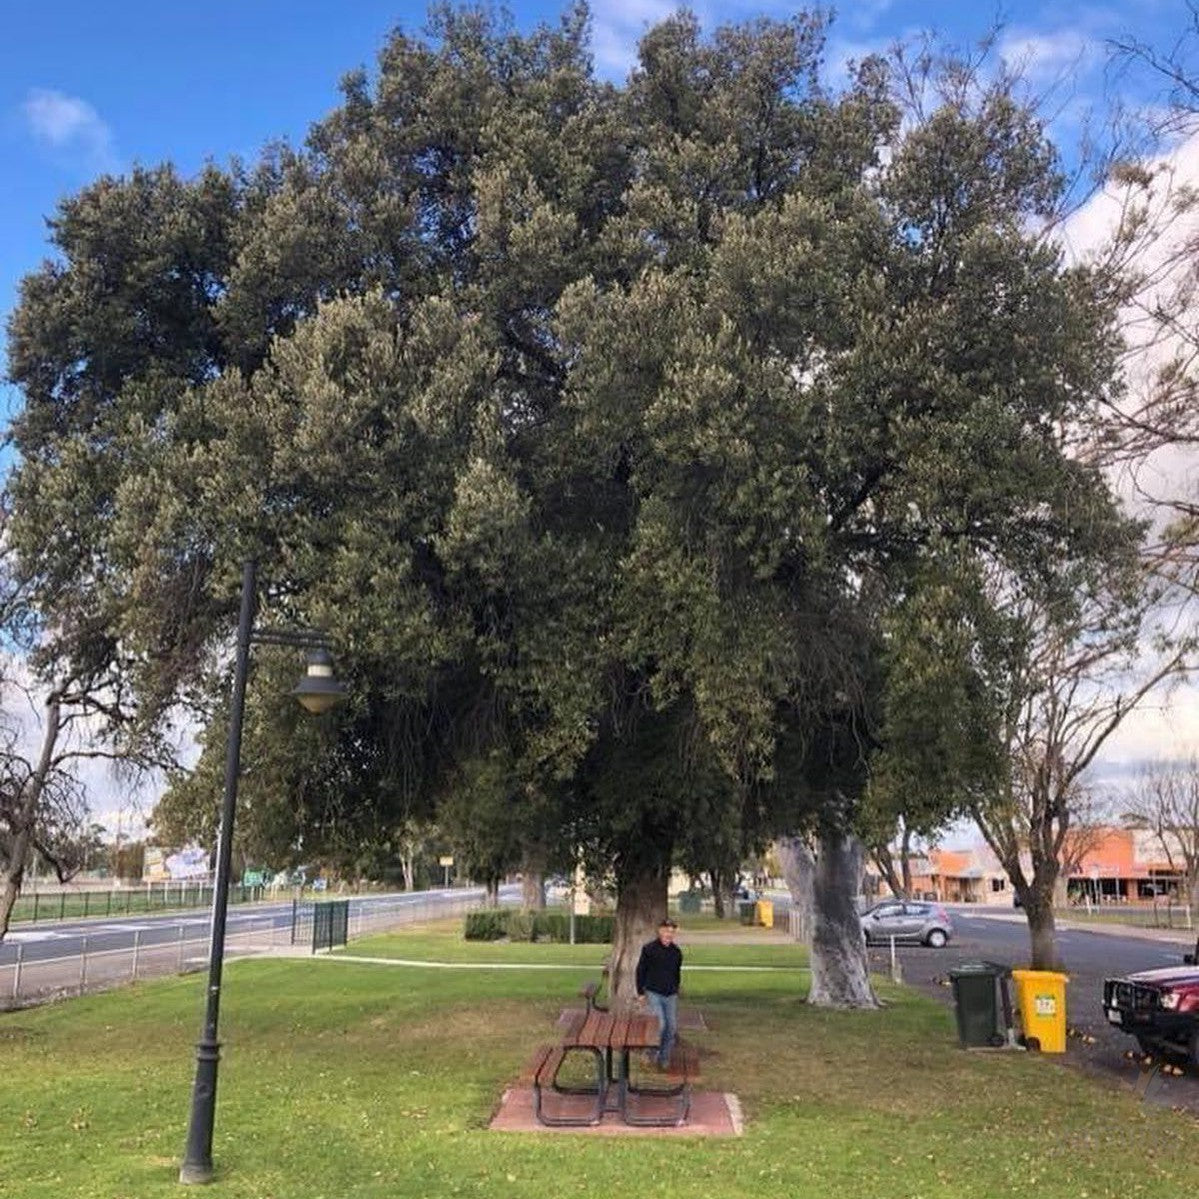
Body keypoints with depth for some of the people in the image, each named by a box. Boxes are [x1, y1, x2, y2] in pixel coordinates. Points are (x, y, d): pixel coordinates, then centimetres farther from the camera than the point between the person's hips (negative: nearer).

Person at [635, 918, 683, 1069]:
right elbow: (640, 971, -2)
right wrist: (641, 993, -3)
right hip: (654, 993, -5)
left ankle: (664, 1057, 19)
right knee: (660, 1025, -15)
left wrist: (676, 991, 17)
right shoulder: (649, 949, -7)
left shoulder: (676, 952, 6)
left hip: (671, 995, 5)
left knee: (672, 1027, 3)